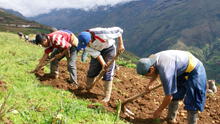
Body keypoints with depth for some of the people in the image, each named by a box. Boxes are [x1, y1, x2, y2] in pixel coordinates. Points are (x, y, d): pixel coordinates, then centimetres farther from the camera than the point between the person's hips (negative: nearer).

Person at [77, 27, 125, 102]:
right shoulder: (84, 41, -24)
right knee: (92, 69, 4)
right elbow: (95, 53, -19)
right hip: (97, 50, 4)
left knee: (108, 72, -10)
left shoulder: (101, 34, -39)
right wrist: (102, 63, -29)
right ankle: (87, 88, 25)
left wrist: (120, 45, -26)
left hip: (109, 48, -4)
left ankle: (107, 96, -7)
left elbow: (118, 30, -27)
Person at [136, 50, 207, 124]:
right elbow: (156, 72, 16)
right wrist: (150, 84, 8)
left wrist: (159, 110, -15)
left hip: (194, 71, -9)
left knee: (192, 102, -9)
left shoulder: (164, 70, -38)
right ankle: (171, 118, 28)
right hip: (182, 70, 9)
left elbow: (169, 96, -28)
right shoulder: (151, 59, -12)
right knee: (174, 95, 15)